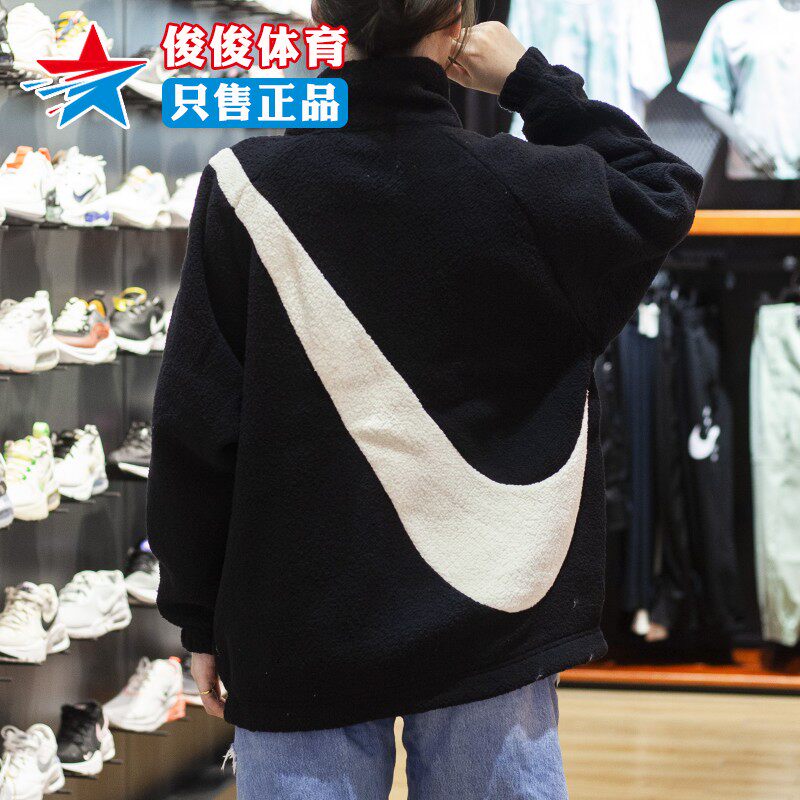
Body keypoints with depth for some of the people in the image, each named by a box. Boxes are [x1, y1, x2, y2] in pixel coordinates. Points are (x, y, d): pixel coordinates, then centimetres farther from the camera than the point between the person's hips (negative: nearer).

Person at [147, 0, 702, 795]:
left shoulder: (245, 189, -9)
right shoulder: (532, 190, -7)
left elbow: (196, 424, -6)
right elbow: (664, 193, 16)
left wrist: (198, 616, 4)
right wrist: (533, 81, 13)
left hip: (300, 634, -1)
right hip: (495, 628, 1)